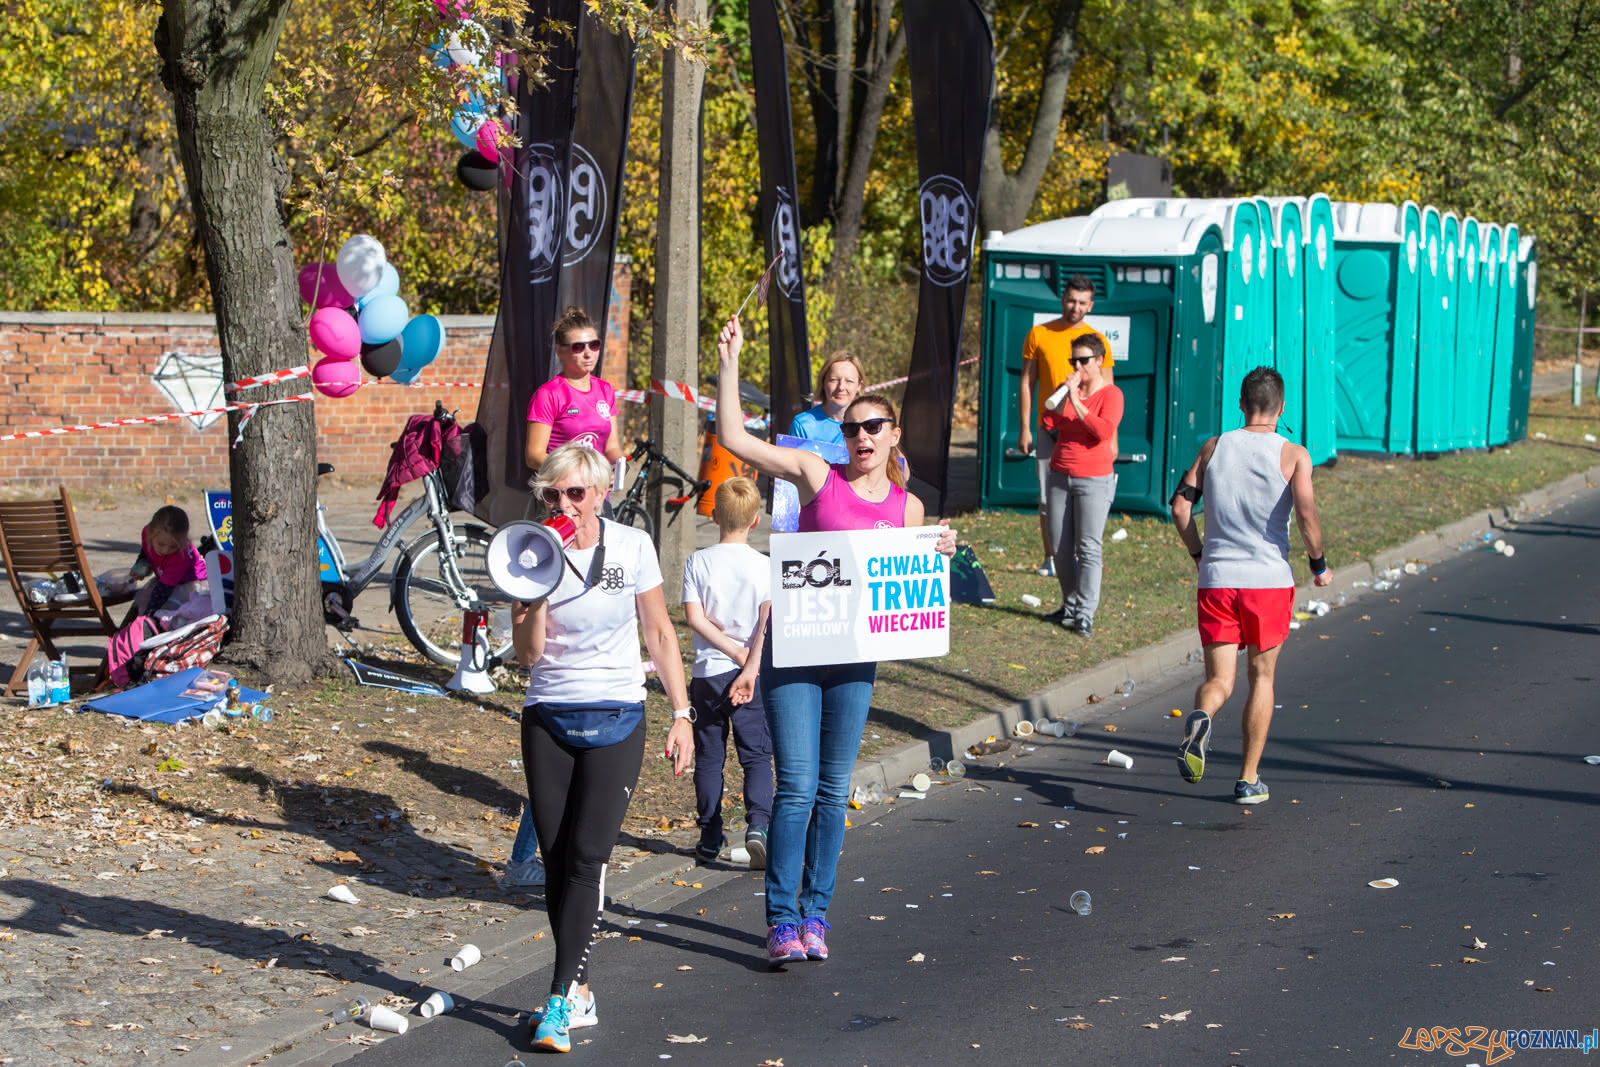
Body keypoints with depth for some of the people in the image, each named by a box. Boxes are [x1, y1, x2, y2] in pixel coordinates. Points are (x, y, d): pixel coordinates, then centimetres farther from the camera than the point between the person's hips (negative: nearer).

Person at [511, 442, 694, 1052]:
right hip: (548, 720, 2)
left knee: (586, 859, -11)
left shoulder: (632, 546, -2)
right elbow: (527, 653, -7)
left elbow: (659, 634, 5)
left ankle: (560, 1000, -12)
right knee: (557, 862, 2)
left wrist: (681, 714, 2)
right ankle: (580, 994, 12)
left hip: (616, 721, -2)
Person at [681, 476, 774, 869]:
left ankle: (710, 838, 13)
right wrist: (749, 661, -12)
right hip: (752, 675, -1)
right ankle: (758, 825, -13)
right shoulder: (765, 566, -4)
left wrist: (733, 650, -8)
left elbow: (694, 616, -9)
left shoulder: (698, 562, -2)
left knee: (708, 757, 10)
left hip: (708, 672, 1)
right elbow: (768, 622, -12)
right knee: (756, 755, 5)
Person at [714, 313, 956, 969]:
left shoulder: (907, 507, 8)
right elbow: (733, 438, -5)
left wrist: (936, 557, 1)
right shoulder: (816, 475, -1)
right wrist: (729, 361, -8)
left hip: (855, 656, 3)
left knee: (834, 791, 8)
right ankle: (782, 921, -1)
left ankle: (815, 914, 19)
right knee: (797, 787, -7)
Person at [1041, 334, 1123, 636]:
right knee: (1061, 549, 5)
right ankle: (1069, 606, 16)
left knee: (1088, 548, -9)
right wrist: (1062, 394, -8)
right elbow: (1048, 423, 2)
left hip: (1093, 480, -5)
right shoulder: (1069, 388, 12)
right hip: (1059, 476, 5)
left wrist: (1076, 402, -20)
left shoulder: (1111, 394, -4)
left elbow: (1104, 431, -19)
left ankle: (1085, 613, -7)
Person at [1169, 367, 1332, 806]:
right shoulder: (1293, 455, -2)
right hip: (1269, 580, -1)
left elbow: (1180, 508, 3)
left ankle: (1200, 718, -31)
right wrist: (1319, 564, 2)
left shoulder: (1213, 448, 7)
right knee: (1261, 676, 15)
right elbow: (1306, 514, -14)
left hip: (1216, 581, 1)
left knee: (1219, 680, 4)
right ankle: (1249, 778, 16)